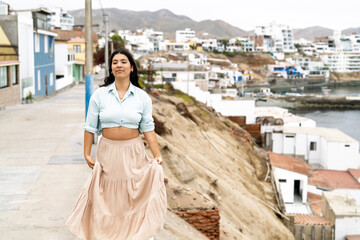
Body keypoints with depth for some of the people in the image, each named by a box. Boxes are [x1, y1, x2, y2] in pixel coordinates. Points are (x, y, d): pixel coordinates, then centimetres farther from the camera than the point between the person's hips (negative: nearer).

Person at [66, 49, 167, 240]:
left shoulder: (142, 97, -1)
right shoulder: (99, 95, -2)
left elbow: (148, 128, 0)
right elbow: (90, 127, 3)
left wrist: (158, 156, -5)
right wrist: (87, 154, -1)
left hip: (133, 152, 0)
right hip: (108, 151, 0)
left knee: (133, 195, 6)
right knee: (107, 196, 8)